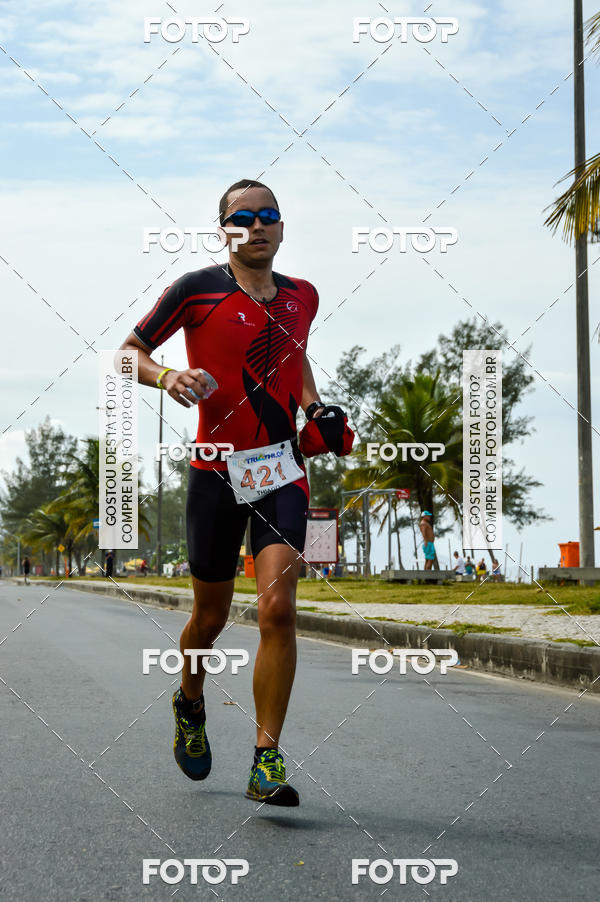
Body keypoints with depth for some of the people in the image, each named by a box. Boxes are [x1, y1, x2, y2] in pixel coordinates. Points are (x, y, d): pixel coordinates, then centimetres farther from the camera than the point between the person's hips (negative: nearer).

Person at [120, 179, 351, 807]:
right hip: (216, 469, -2)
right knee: (211, 616, 11)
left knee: (277, 609, -15)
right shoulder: (197, 289, -2)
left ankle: (267, 761, -10)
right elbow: (129, 349, 5)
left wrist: (315, 408, 13)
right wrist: (165, 376, -15)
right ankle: (190, 705, 43)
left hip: (281, 471, 2)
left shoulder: (302, 296, 11)